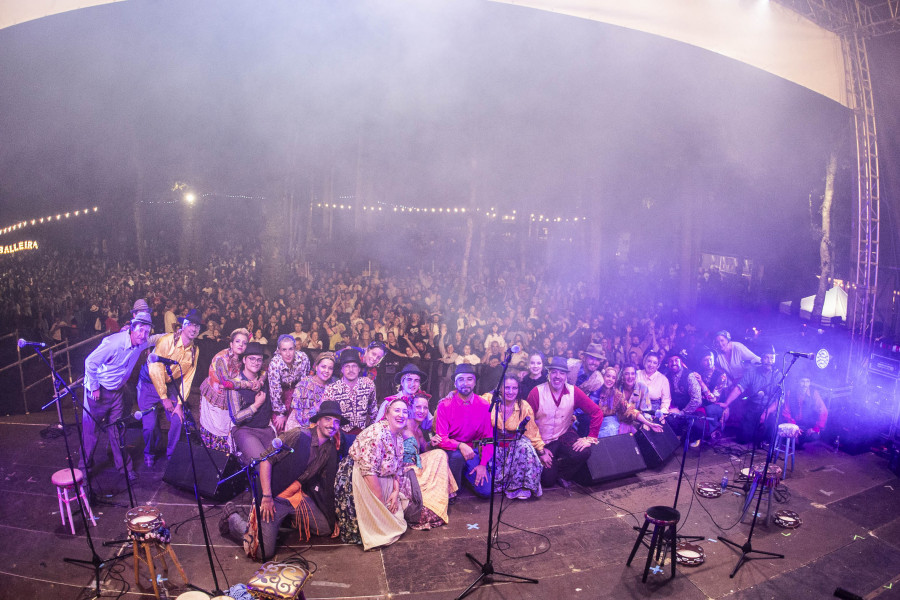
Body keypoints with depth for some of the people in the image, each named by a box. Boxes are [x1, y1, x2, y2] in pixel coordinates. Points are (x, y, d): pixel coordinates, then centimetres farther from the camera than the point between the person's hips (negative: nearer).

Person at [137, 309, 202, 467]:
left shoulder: (194, 351, -3)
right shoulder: (167, 340, -22)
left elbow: (187, 379, -1)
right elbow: (155, 369, -23)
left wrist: (180, 403, -9)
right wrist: (164, 398, -19)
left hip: (171, 385, 5)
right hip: (149, 384, -4)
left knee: (178, 420, -6)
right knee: (150, 425, -9)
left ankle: (171, 454, 19)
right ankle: (149, 454, 22)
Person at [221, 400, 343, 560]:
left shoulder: (330, 450, 3)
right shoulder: (297, 436, -20)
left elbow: (325, 480, 15)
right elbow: (266, 459, -22)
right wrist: (267, 497, -23)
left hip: (299, 496, 7)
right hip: (275, 497, -7)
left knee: (326, 529, 5)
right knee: (264, 552, -12)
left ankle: (289, 518, 23)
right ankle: (232, 516, 12)